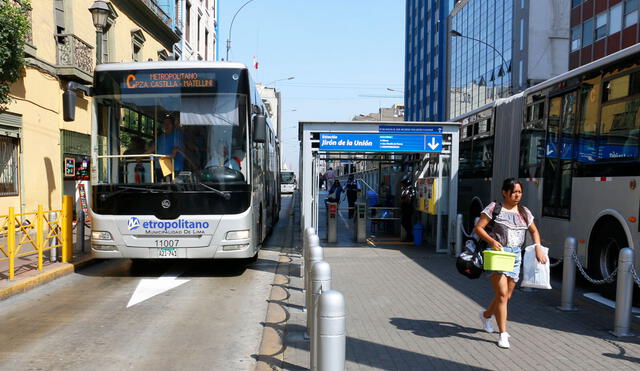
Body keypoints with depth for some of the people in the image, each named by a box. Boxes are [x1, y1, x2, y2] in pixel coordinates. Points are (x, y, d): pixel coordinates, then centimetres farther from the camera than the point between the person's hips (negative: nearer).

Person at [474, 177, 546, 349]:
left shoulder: (524, 212, 12)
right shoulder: (494, 208, -4)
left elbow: (534, 231, 22)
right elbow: (478, 228, -5)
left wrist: (538, 248, 5)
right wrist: (492, 241, -19)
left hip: (516, 255, 6)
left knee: (507, 296, 11)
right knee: (502, 294, -11)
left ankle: (486, 315, 38)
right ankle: (503, 334, -2)